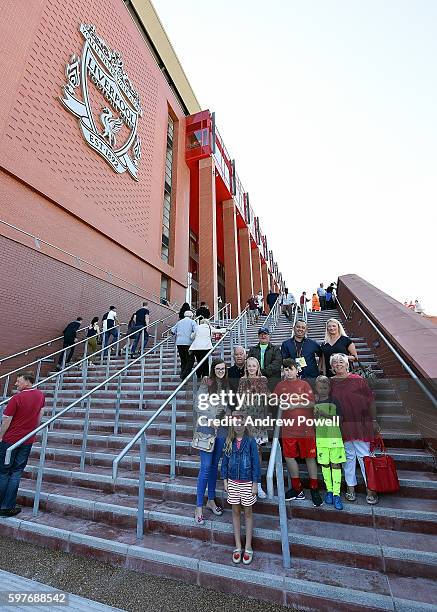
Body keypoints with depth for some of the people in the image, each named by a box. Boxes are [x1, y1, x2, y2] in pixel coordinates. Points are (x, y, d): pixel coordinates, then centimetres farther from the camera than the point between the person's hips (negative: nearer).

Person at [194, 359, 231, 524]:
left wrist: (228, 414, -4)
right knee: (205, 466, -1)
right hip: (207, 428, -5)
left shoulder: (226, 385, 6)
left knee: (214, 465, 17)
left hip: (221, 430, 5)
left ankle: (211, 500, 33)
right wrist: (212, 419, -14)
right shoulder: (206, 383, -9)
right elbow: (199, 405, -10)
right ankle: (199, 506, 14)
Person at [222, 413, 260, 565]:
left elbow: (255, 462, -9)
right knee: (236, 512, 14)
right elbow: (225, 461, 3)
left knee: (248, 512, 12)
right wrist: (225, 480, 3)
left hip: (247, 482, -2)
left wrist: (255, 483, -8)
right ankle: (238, 546, 30)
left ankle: (248, 547, 29)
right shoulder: (229, 442, -5)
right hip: (233, 482, 3)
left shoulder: (250, 441, -13)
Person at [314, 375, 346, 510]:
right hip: (321, 438, 2)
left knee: (336, 465, 1)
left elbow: (339, 418, -11)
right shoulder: (314, 403, 3)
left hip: (334, 437, -2)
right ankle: (329, 490, 26)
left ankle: (336, 494, 12)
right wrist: (315, 416, -15)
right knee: (324, 465, 10)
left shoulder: (334, 401, -3)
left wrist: (325, 414, -22)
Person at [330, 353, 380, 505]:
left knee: (364, 456, 3)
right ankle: (350, 488, 26)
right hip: (341, 427, 2)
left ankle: (370, 489, 18)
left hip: (360, 424, -2)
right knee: (348, 457, 12)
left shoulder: (358, 380, -4)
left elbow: (370, 401, -1)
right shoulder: (330, 383, 2)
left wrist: (374, 421, -2)